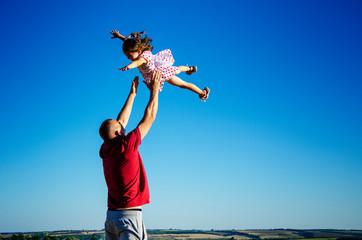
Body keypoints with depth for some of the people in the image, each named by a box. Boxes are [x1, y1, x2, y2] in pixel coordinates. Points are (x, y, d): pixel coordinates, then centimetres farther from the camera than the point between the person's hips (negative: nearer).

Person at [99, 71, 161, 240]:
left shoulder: (105, 151, 8)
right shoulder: (126, 146, -11)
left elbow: (121, 120, 21)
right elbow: (149, 118, -1)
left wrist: (132, 94, 29)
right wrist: (154, 90, 11)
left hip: (111, 215, 8)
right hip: (129, 215, -8)